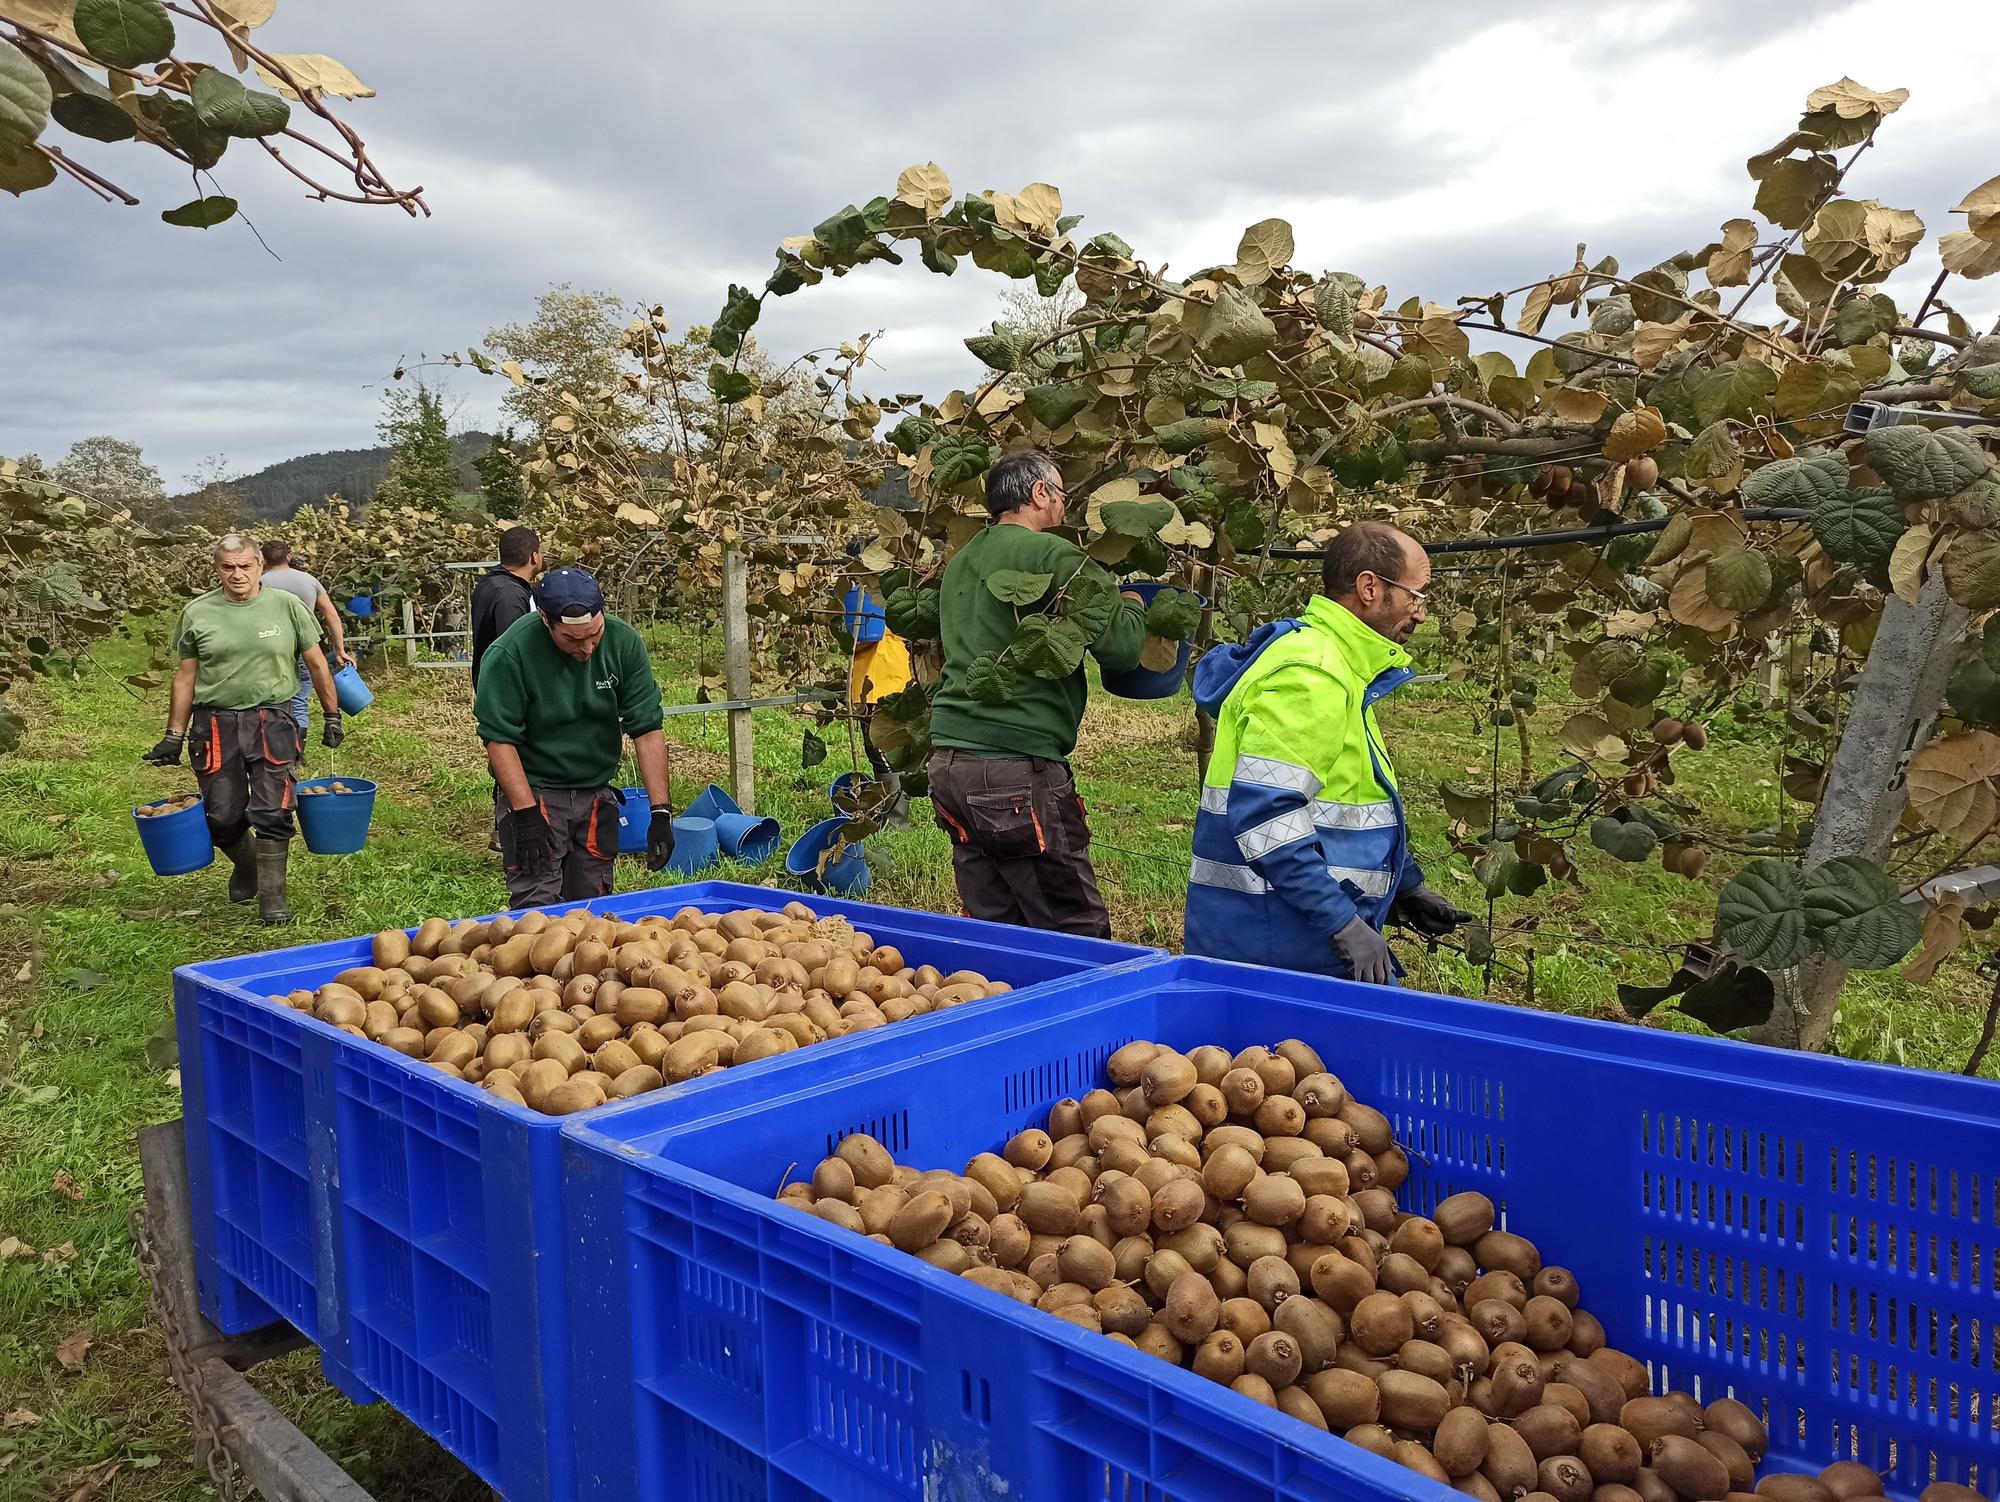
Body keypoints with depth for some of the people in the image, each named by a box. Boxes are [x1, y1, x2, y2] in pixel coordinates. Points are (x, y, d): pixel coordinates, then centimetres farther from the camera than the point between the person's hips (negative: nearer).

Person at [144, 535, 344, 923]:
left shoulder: (286, 606, 1)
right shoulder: (198, 613, 3)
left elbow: (316, 664, 7)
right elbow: (186, 677, 8)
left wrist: (333, 716, 6)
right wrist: (174, 736, 8)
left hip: (272, 721, -1)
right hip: (216, 724, 2)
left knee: (272, 814, -4)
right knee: (223, 818, 5)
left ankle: (271, 896, 8)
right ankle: (248, 865, 35)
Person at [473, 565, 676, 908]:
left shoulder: (624, 642, -8)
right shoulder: (509, 654, -17)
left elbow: (647, 729, -8)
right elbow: (499, 738, -14)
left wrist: (661, 812, -13)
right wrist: (526, 814, -21)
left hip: (597, 795, 4)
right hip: (531, 791, -3)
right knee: (537, 908, -10)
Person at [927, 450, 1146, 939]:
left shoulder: (959, 563, 18)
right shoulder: (1053, 555, -7)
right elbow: (1122, 646, -12)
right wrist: (1131, 604, 10)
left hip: (949, 764, 8)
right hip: (1018, 774, -8)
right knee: (1080, 935, -1)